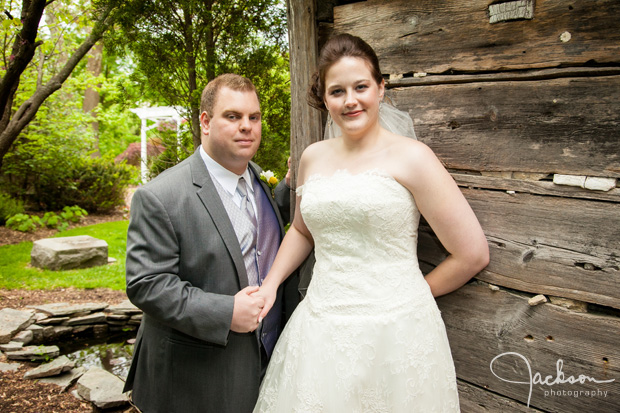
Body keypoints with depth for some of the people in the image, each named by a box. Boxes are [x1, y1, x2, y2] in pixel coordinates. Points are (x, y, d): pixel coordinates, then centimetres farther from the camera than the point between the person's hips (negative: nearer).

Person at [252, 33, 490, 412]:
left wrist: (409, 295, 3)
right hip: (321, 333, 5)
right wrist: (271, 283, 10)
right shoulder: (313, 158, 7)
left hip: (394, 333, -4)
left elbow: (473, 254, -7)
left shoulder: (411, 157, -9)